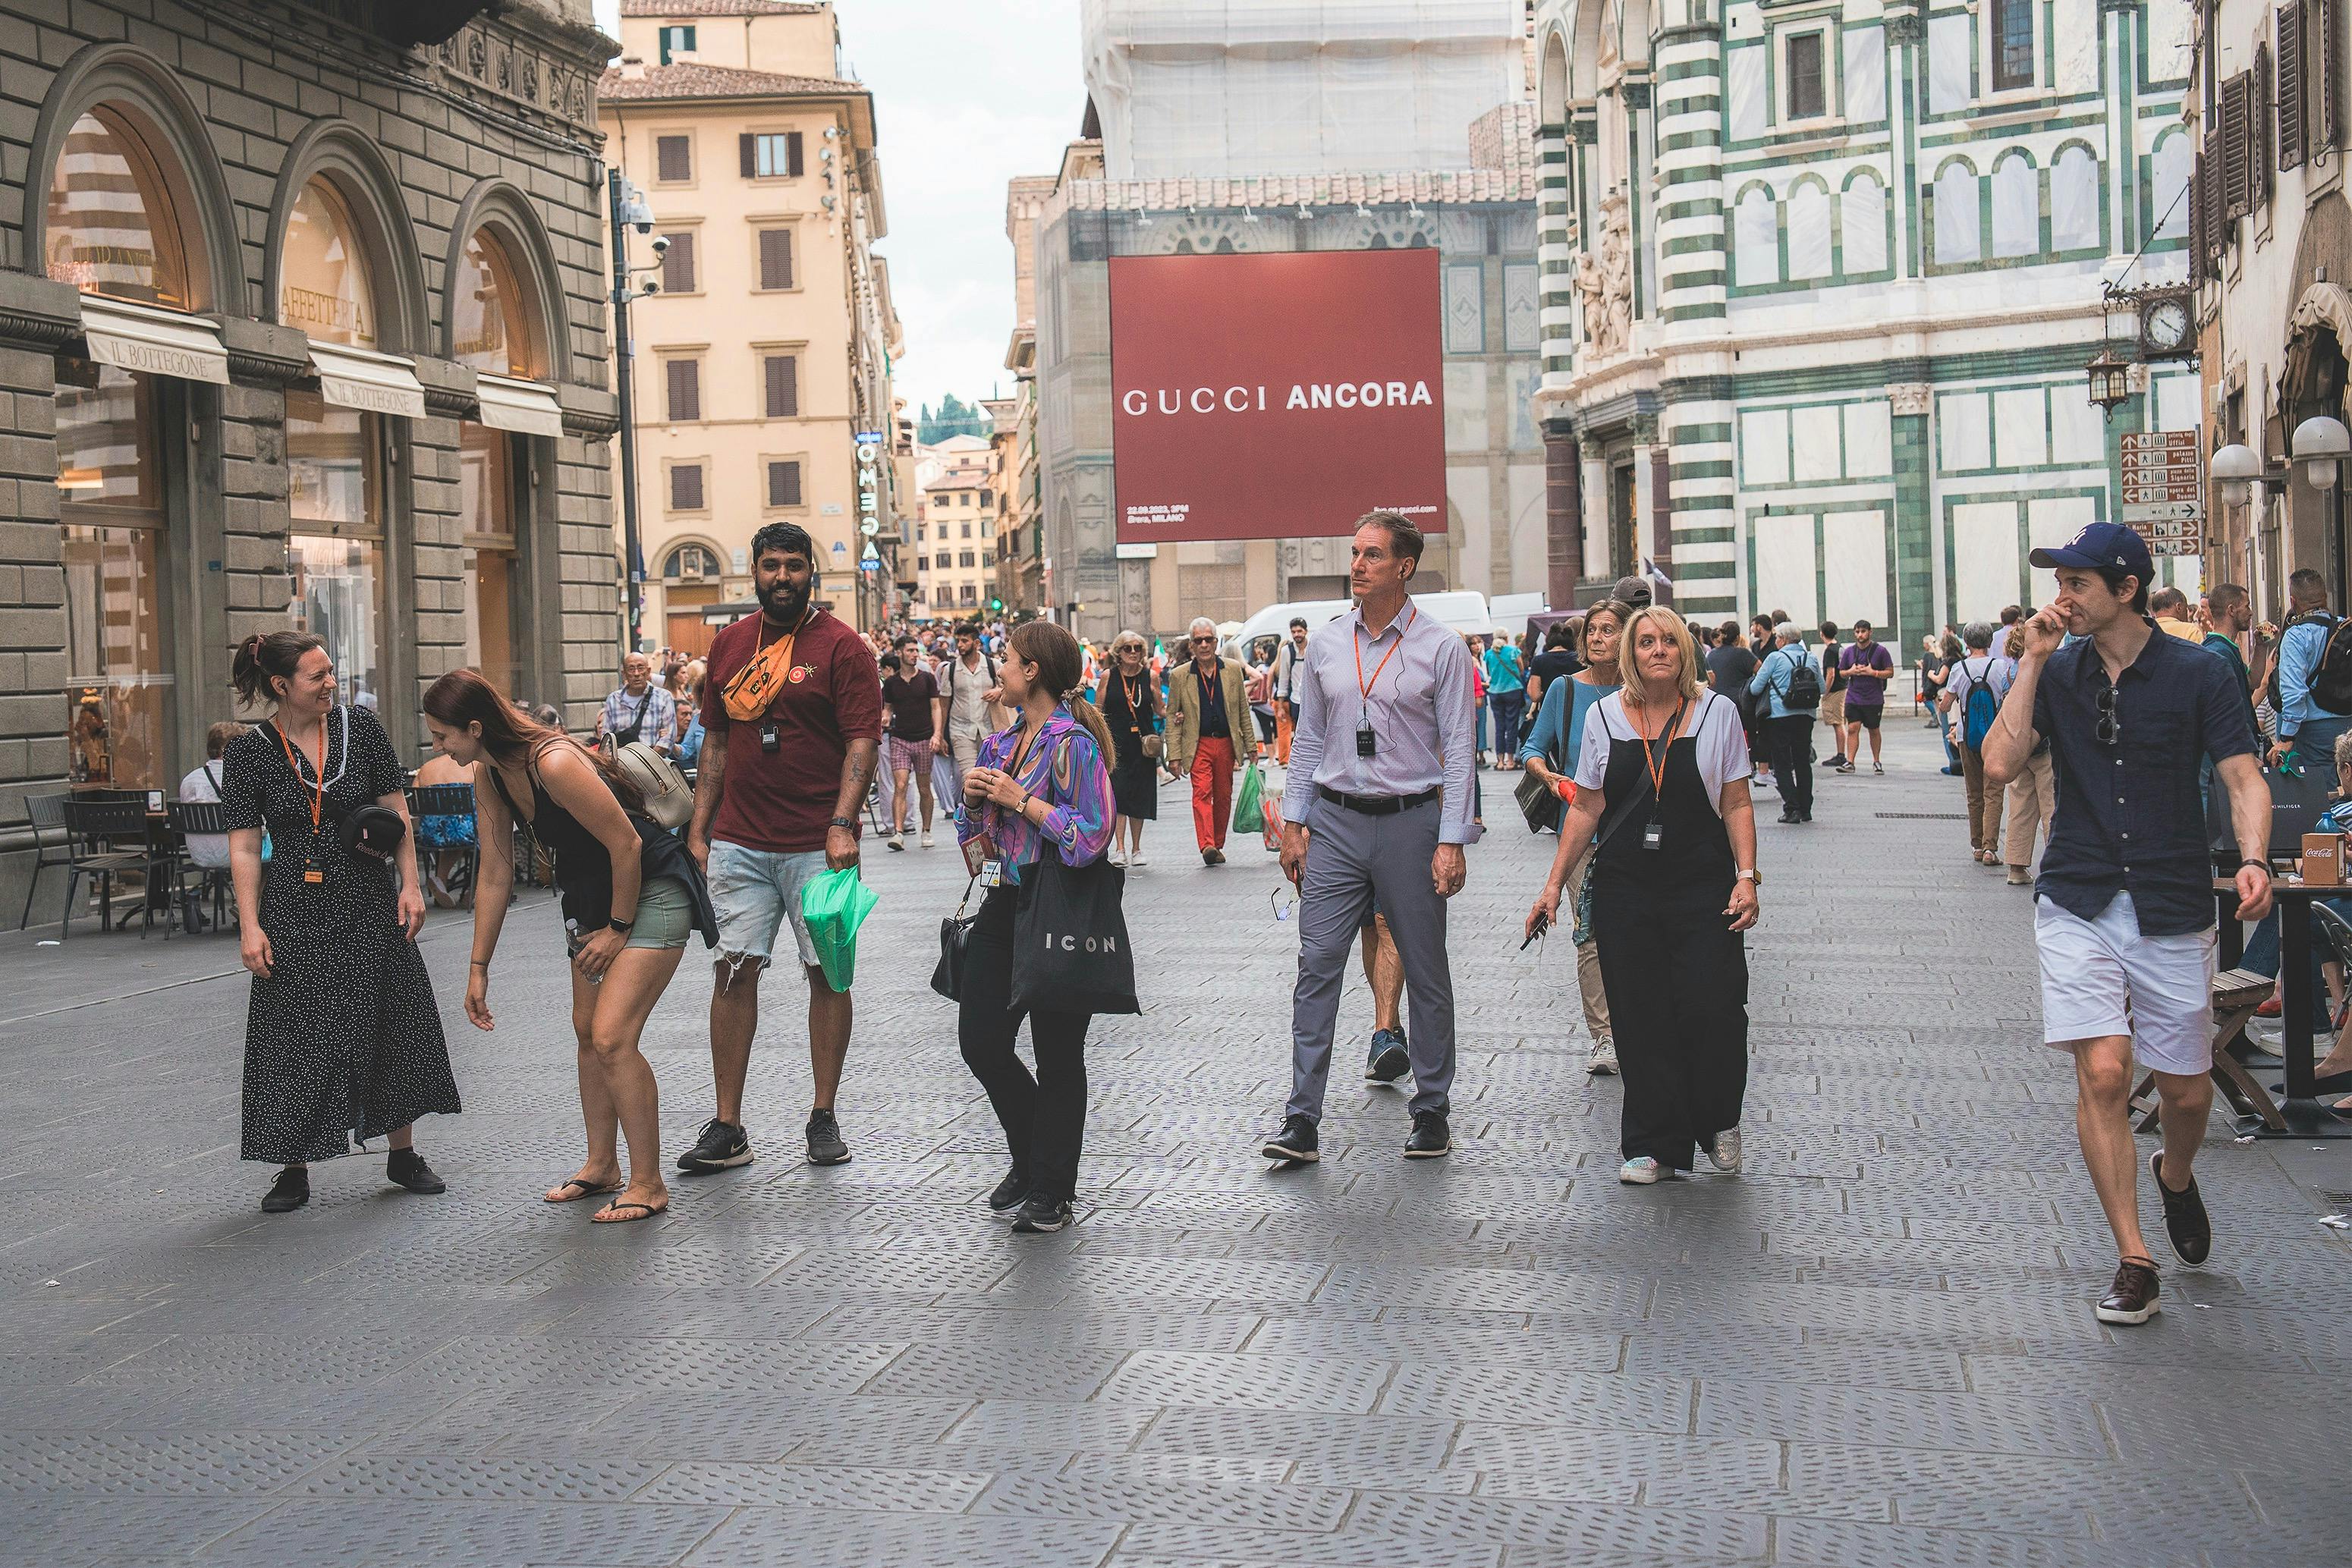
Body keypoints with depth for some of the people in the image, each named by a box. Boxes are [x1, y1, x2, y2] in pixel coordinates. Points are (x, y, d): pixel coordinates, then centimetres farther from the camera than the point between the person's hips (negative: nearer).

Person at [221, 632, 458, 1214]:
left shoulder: (359, 725, -2)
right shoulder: (249, 751, -6)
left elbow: (396, 811, 3)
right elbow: (244, 846, -4)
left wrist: (409, 885, -2)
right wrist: (250, 926, -10)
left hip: (369, 903, 2)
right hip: (295, 913, -2)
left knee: (392, 1025, 7)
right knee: (294, 1040, 1)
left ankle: (403, 1155, 22)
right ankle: (293, 1170, 13)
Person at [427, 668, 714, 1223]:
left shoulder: (554, 764, -30)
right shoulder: (488, 777, -2)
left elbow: (626, 845, -24)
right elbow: (495, 876, 6)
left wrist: (619, 929, -13)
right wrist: (478, 968, 8)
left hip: (651, 892, -9)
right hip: (592, 895, 9)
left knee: (612, 1036, -15)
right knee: (587, 1032, 14)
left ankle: (649, 1183, -5)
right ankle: (602, 1166, 29)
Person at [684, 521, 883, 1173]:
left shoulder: (840, 646, -3)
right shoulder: (728, 644, 11)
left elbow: (862, 741, -8)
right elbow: (716, 741, 16)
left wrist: (843, 824, -20)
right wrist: (698, 830, 11)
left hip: (817, 846, -3)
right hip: (739, 843, 3)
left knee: (828, 972, 3)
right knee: (735, 969, 0)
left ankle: (824, 1117, 14)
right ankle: (726, 1128, 4)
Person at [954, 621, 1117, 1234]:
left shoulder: (1073, 743, -13)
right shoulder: (1003, 742, 12)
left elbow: (1090, 837, -23)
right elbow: (976, 832, 21)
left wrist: (1021, 799, -18)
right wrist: (974, 797, 0)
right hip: (1008, 902, 8)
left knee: (1057, 1055, 2)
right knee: (980, 1041, 8)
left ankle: (1052, 1191, 13)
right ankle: (1029, 1158, 28)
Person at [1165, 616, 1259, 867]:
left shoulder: (1232, 669, 6)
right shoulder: (1179, 675, 1)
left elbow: (1243, 711, 10)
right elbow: (1172, 717, 2)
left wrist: (1251, 747, 9)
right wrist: (1174, 756, -5)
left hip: (1226, 744, 3)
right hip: (1198, 745, -3)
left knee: (1223, 797, 8)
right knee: (1202, 792, -17)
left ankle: (1218, 846, 20)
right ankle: (1207, 846, -26)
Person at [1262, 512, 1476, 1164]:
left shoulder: (1441, 648, -3)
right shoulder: (1325, 644, 7)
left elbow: (1457, 749, -4)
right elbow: (1309, 738, 13)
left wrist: (1451, 841, -9)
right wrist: (1294, 822, 8)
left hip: (1410, 821, -2)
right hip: (1336, 821, 3)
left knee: (1426, 974, 6)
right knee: (1317, 964, -4)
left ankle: (1432, 1113, 18)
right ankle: (1302, 1120, -3)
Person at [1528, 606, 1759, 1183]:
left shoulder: (1717, 712, 3)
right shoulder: (1604, 716, 6)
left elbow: (1737, 804, 4)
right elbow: (1587, 808, 10)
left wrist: (1747, 876, -7)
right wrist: (1555, 884, 6)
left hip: (1702, 886, -1)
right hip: (1624, 887, 1)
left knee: (1712, 1010, -8)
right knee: (1639, 1017, 1)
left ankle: (1718, 1123, 18)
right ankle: (1653, 1145, 10)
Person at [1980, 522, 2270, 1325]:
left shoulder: (2197, 673, -2)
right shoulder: (2057, 670, 3)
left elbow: (2244, 777, -5)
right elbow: (1999, 764, -7)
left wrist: (2252, 858, -23)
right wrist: (2032, 662, -10)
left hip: (2173, 904, 0)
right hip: (2078, 900, 1)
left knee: (2186, 1089, 8)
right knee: (2103, 1073, -12)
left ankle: (2175, 1177, 43)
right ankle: (2133, 1260, -1)